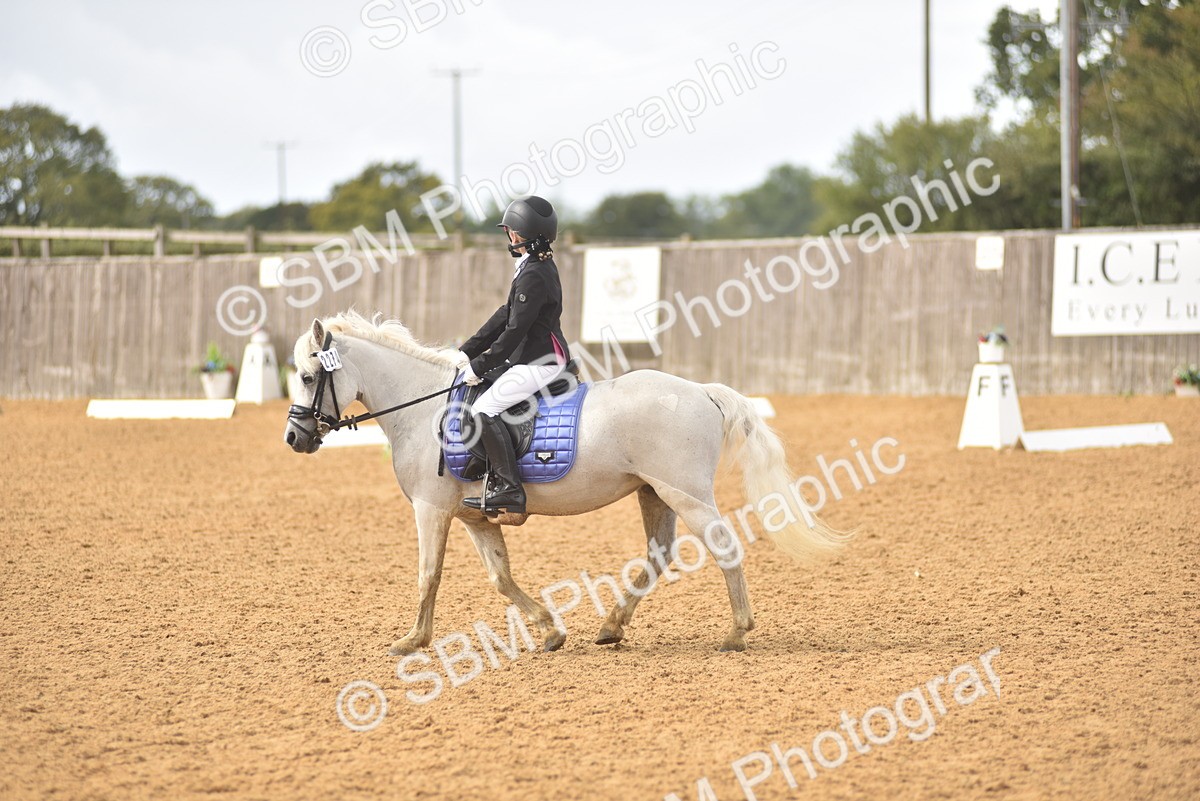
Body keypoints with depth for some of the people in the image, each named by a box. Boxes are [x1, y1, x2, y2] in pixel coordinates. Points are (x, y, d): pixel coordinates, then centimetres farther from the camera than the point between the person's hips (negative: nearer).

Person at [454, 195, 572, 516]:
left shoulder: (533, 275, -18)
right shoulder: (539, 266, 15)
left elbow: (515, 331, -20)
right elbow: (506, 315, 18)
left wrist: (481, 366, -14)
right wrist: (469, 351, 13)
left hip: (539, 363, -11)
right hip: (533, 358, 11)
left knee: (485, 409, -18)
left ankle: (509, 490, -22)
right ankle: (496, 480, 15)